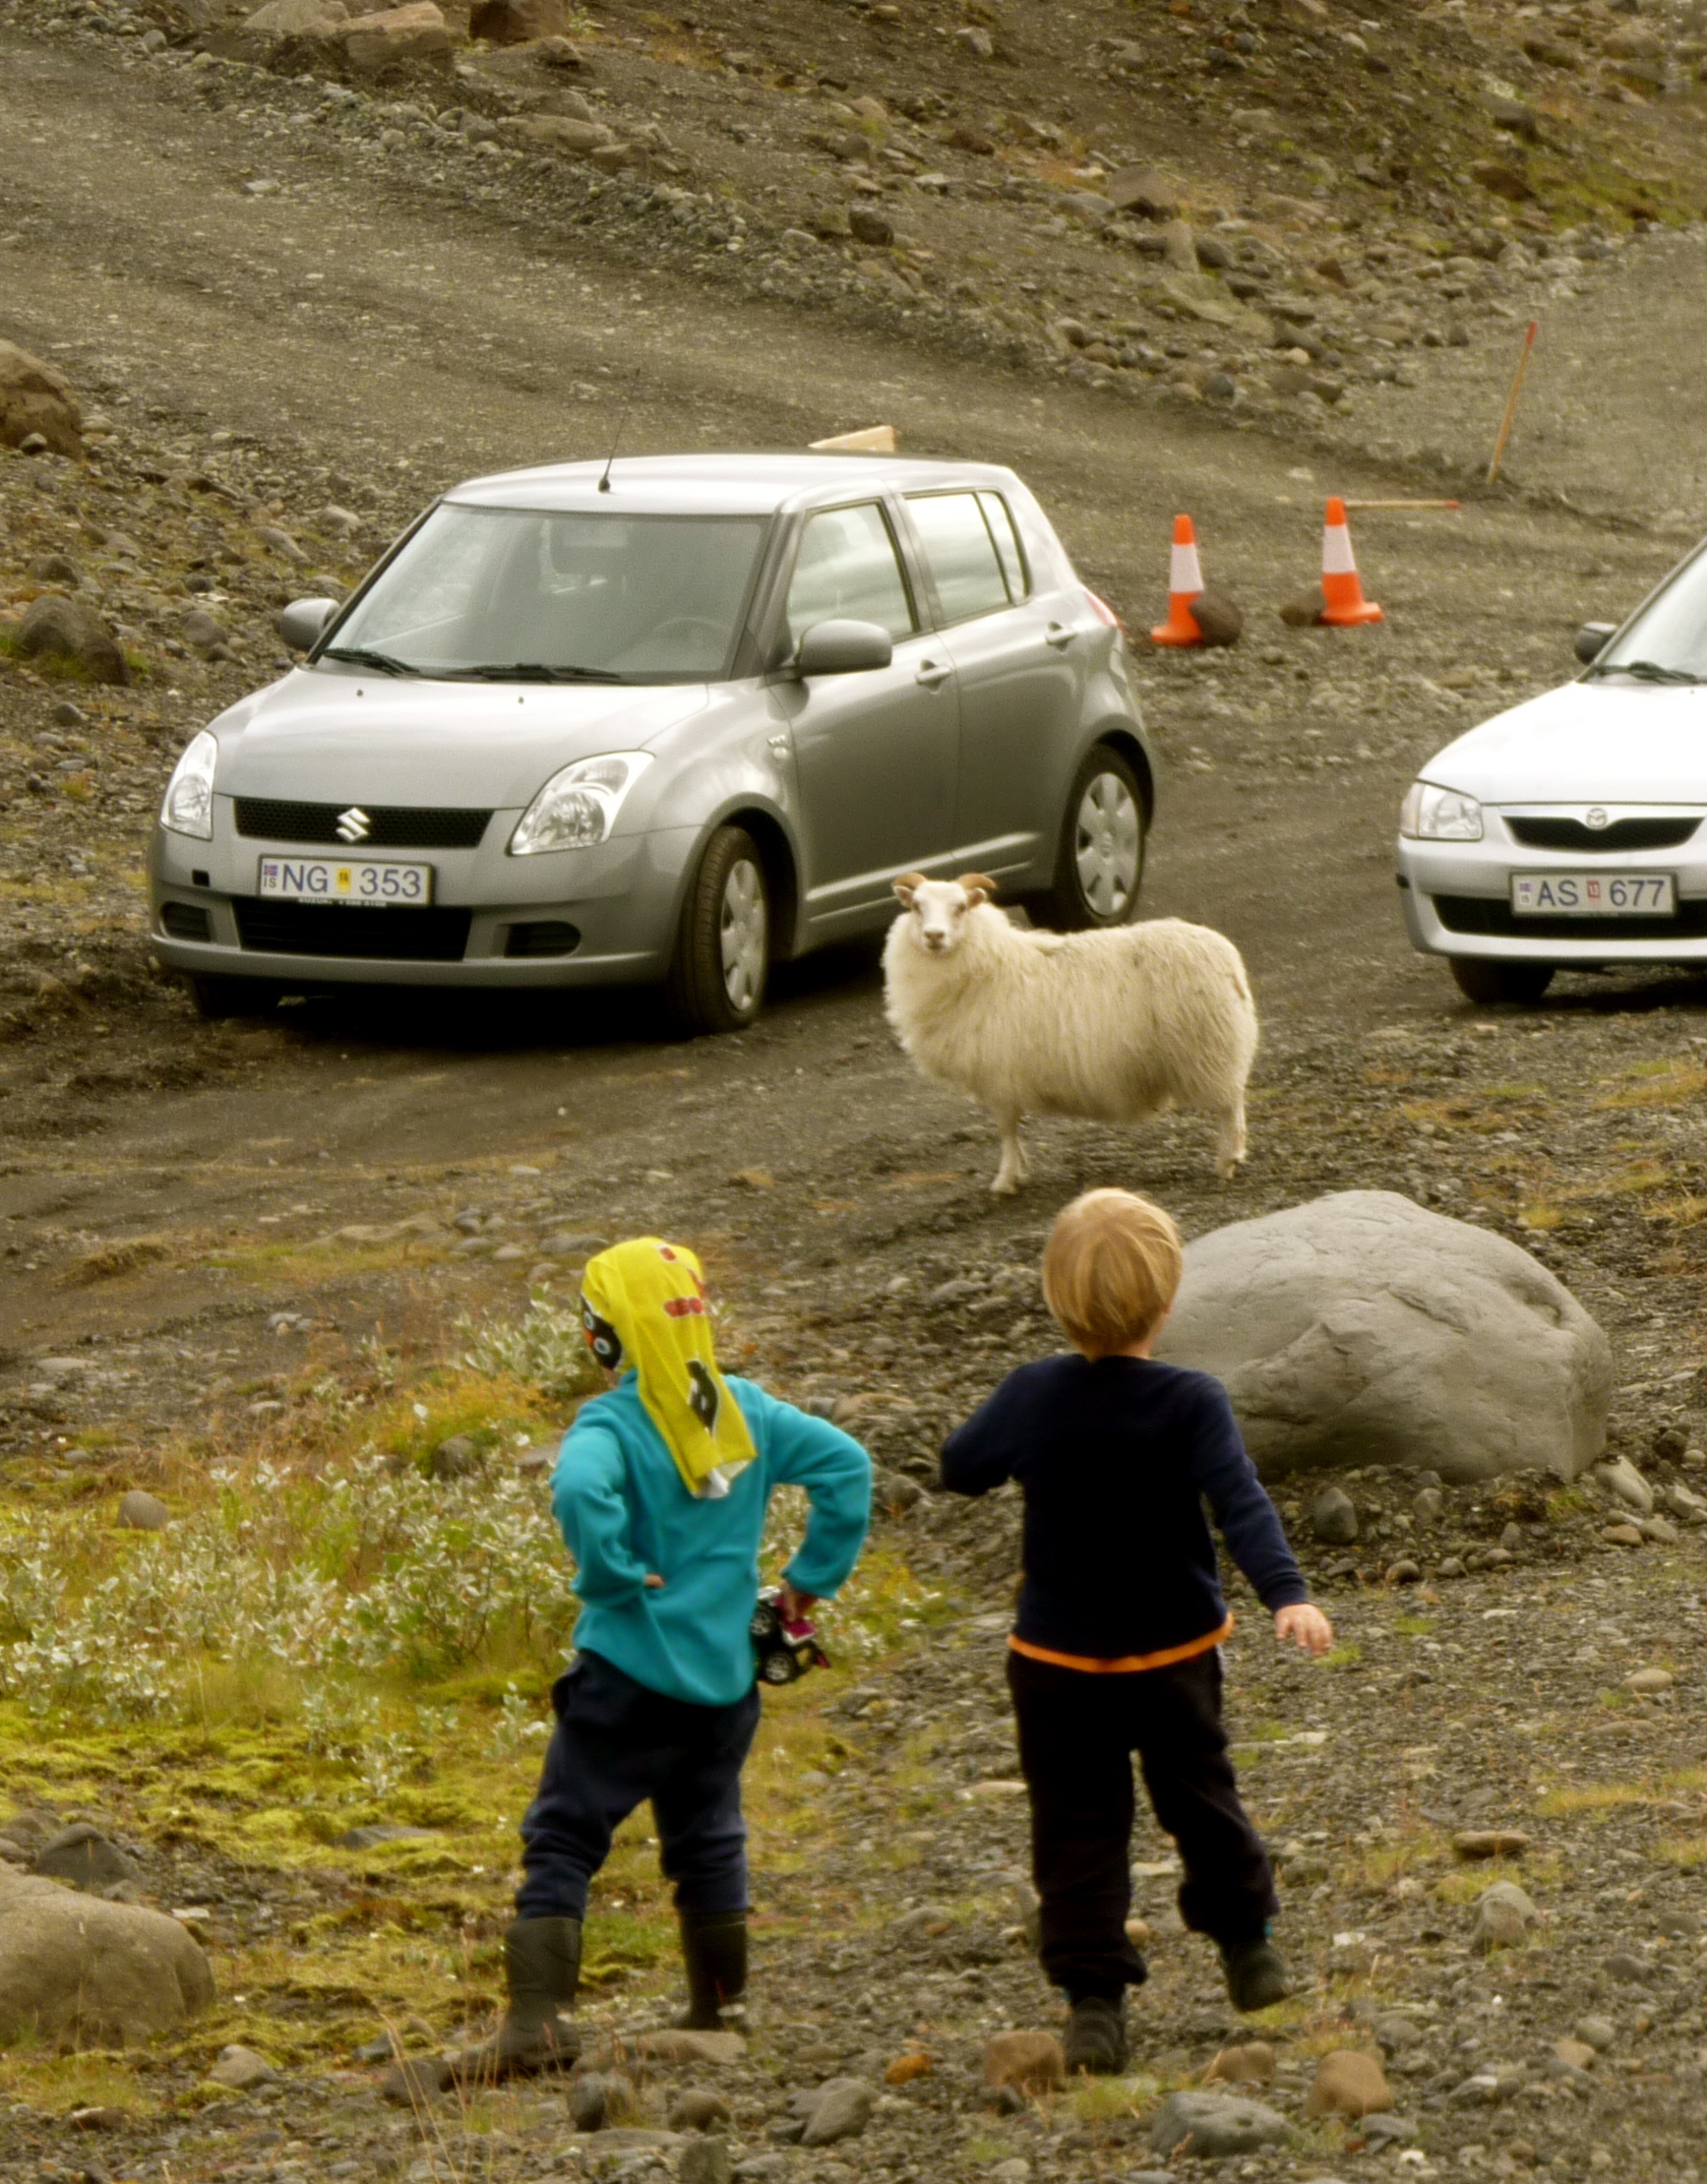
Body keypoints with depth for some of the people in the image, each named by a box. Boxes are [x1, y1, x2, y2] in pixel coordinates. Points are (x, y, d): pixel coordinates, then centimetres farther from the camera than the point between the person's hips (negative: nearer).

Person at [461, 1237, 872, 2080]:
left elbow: (579, 1489, -36)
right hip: (726, 1673, 6)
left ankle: (537, 2018, -11)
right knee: (708, 1837, 22)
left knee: (563, 1838, -1)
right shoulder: (747, 1411, 3)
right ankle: (720, 2004, 29)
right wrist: (811, 1578, 8)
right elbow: (846, 1465, 3)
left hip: (630, 1670, -6)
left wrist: (614, 1575, -20)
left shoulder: (614, 1424, -15)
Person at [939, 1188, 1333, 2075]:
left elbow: (958, 1467, 7)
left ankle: (1093, 2002, -4)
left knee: (1077, 1830, 4)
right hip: (1173, 1652, 0)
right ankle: (1246, 1947, 38)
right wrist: (1285, 1593, -38)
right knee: (1198, 1797, 21)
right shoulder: (1189, 1402, -17)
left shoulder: (1031, 1395, -9)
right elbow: (1240, 1503, -30)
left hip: (1055, 1660, 0)